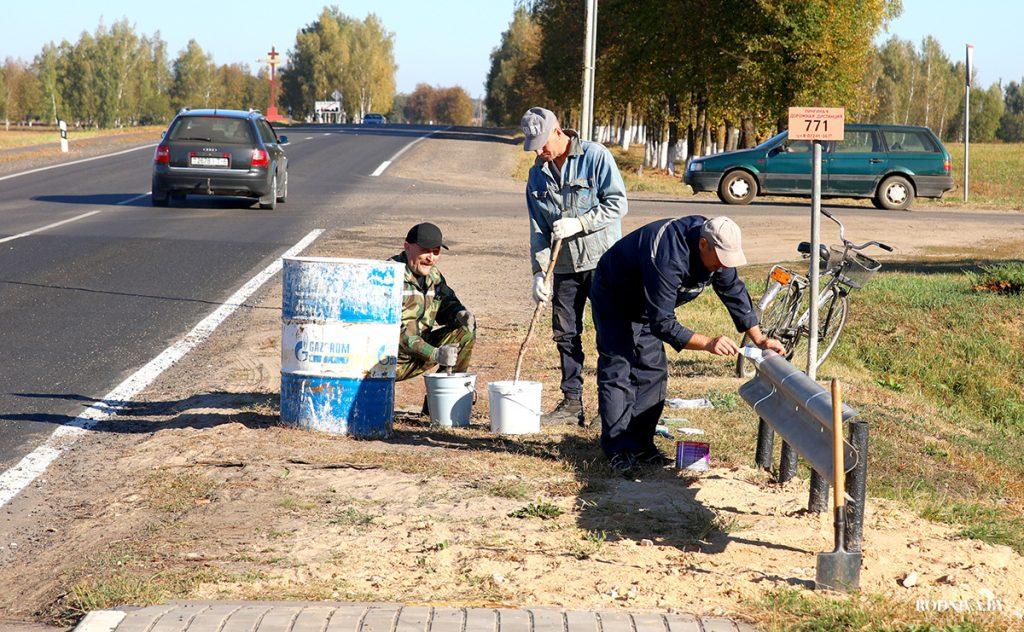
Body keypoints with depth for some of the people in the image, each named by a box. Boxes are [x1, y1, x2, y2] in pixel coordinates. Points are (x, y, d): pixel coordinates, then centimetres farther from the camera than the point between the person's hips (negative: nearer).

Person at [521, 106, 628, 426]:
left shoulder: (595, 156, -7)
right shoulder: (537, 174, 10)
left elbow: (617, 203, -11)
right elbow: (538, 228, 9)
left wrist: (578, 223, -18)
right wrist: (539, 271, -1)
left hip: (602, 259, -6)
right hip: (565, 265, 6)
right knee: (565, 333, 7)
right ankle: (571, 402, 14)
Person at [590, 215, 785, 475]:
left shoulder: (717, 249, -18)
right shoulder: (668, 259, -43)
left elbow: (734, 291, -5)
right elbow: (662, 324, -41)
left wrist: (759, 339, -12)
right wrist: (707, 343, -48)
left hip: (646, 304, 8)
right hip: (613, 296, -8)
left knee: (652, 371, 4)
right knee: (618, 371, -13)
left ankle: (641, 444, 9)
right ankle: (619, 451, -11)